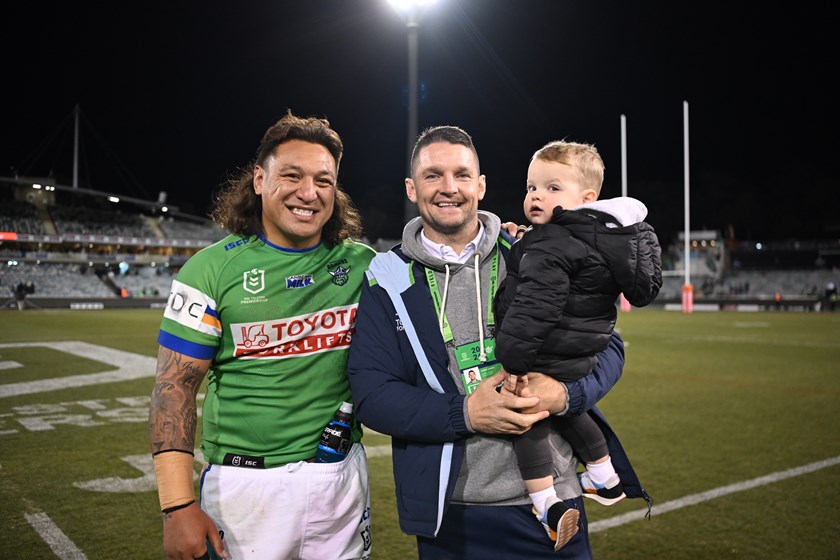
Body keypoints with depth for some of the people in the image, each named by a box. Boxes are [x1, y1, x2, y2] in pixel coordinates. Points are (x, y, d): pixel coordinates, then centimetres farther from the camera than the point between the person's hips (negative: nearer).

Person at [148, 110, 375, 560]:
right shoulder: (213, 268, -6)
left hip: (342, 476, 3)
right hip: (244, 484, -2)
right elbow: (175, 387, -7)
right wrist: (178, 506, -14)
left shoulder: (361, 264, 1)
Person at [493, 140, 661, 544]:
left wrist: (513, 359, -29)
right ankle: (605, 480, 43)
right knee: (566, 411, 28)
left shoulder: (549, 248, -24)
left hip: (548, 362, -10)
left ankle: (546, 504, 5)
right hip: (581, 357, 10)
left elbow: (532, 309, -32)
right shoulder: (596, 236, 7)